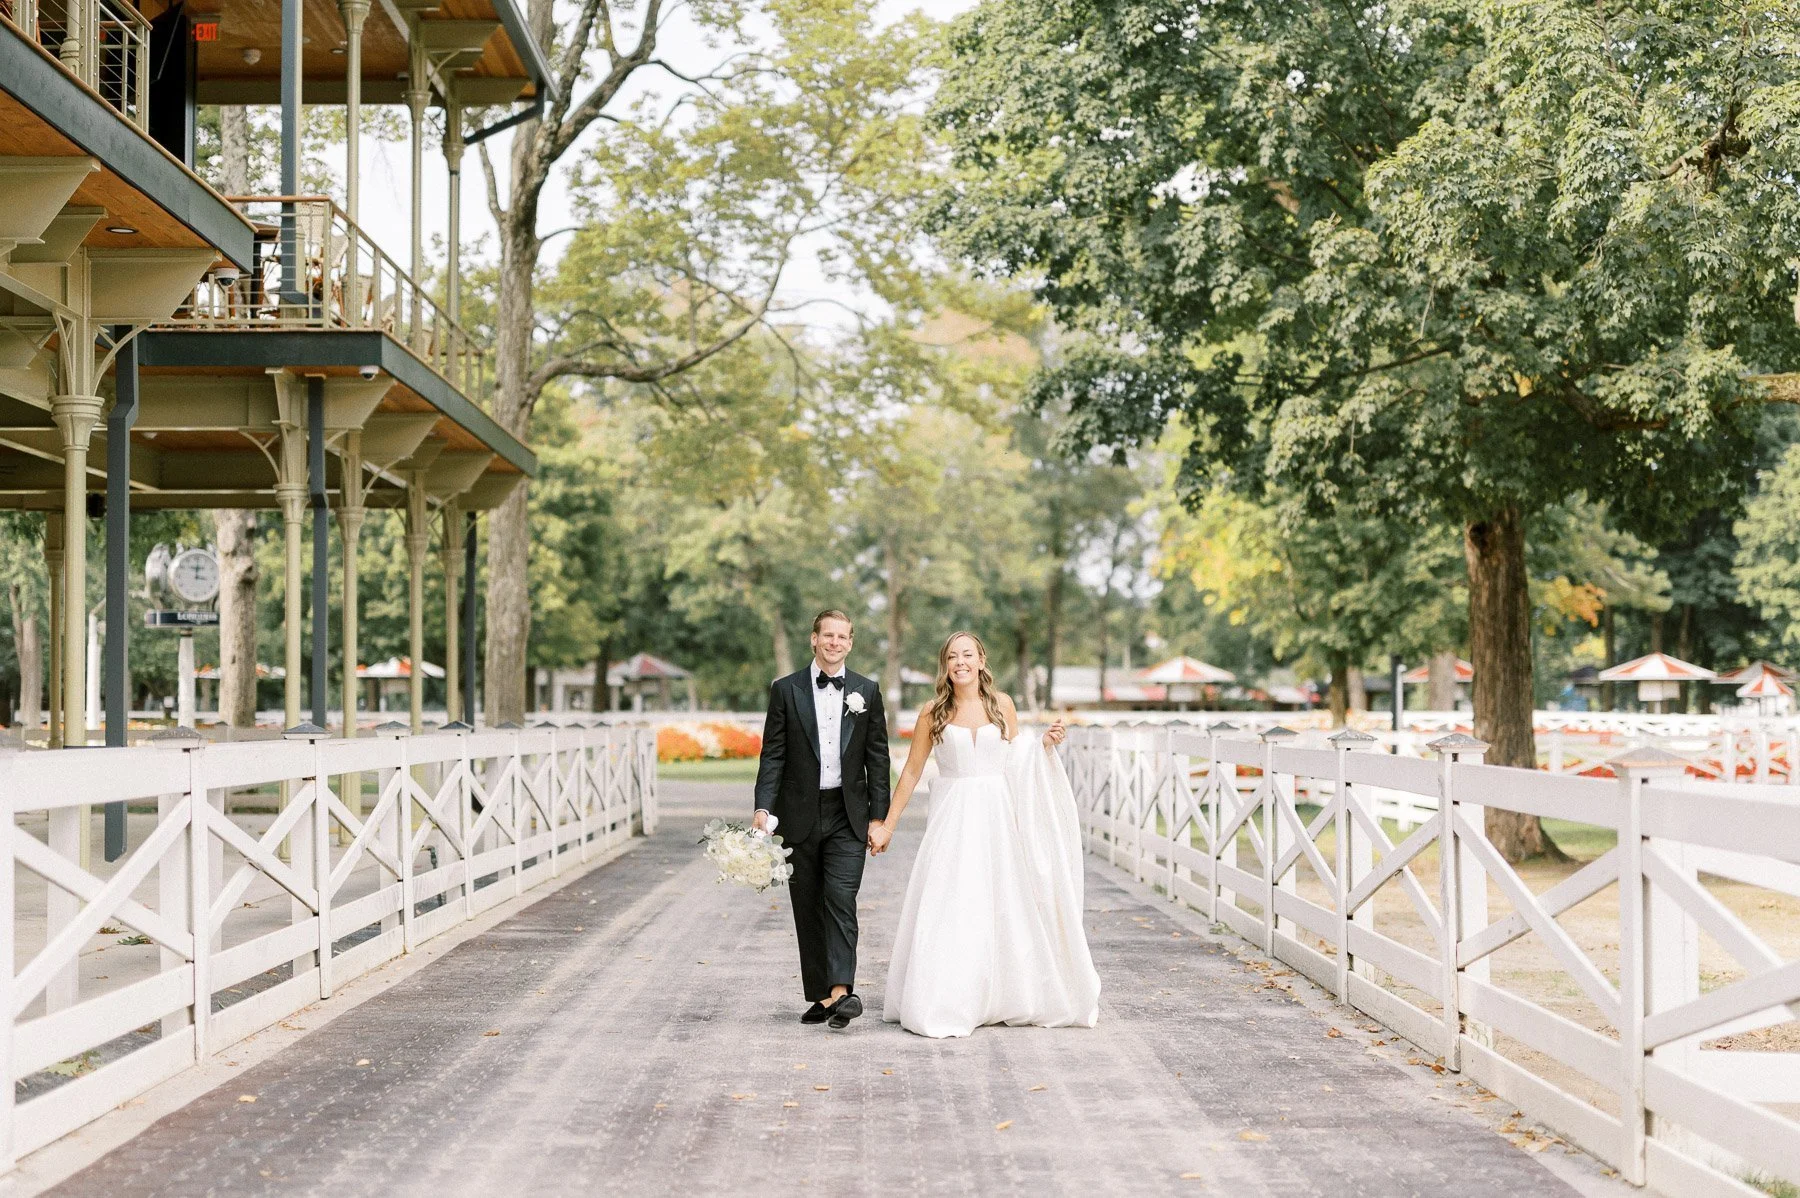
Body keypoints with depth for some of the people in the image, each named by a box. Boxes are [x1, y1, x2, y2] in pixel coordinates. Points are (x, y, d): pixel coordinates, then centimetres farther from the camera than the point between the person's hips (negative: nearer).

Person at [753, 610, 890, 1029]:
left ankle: (841, 990, -23)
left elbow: (877, 757, 6)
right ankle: (819, 994, 13)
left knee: (840, 899, -15)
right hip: (800, 816, 1)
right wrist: (763, 807, -11)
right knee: (807, 908, 6)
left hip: (847, 815, -1)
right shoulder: (786, 690, 3)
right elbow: (773, 755, 0)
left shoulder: (867, 691, 5)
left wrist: (879, 817, 1)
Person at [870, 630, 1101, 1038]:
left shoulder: (1002, 705, 4)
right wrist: (887, 824, 4)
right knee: (948, 910, -4)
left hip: (996, 818, 2)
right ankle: (944, 1006, 3)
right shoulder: (934, 712, 0)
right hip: (952, 819, -1)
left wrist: (1045, 745, -4)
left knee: (1002, 908, 5)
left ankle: (1001, 1000, 17)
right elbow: (912, 771, 5)